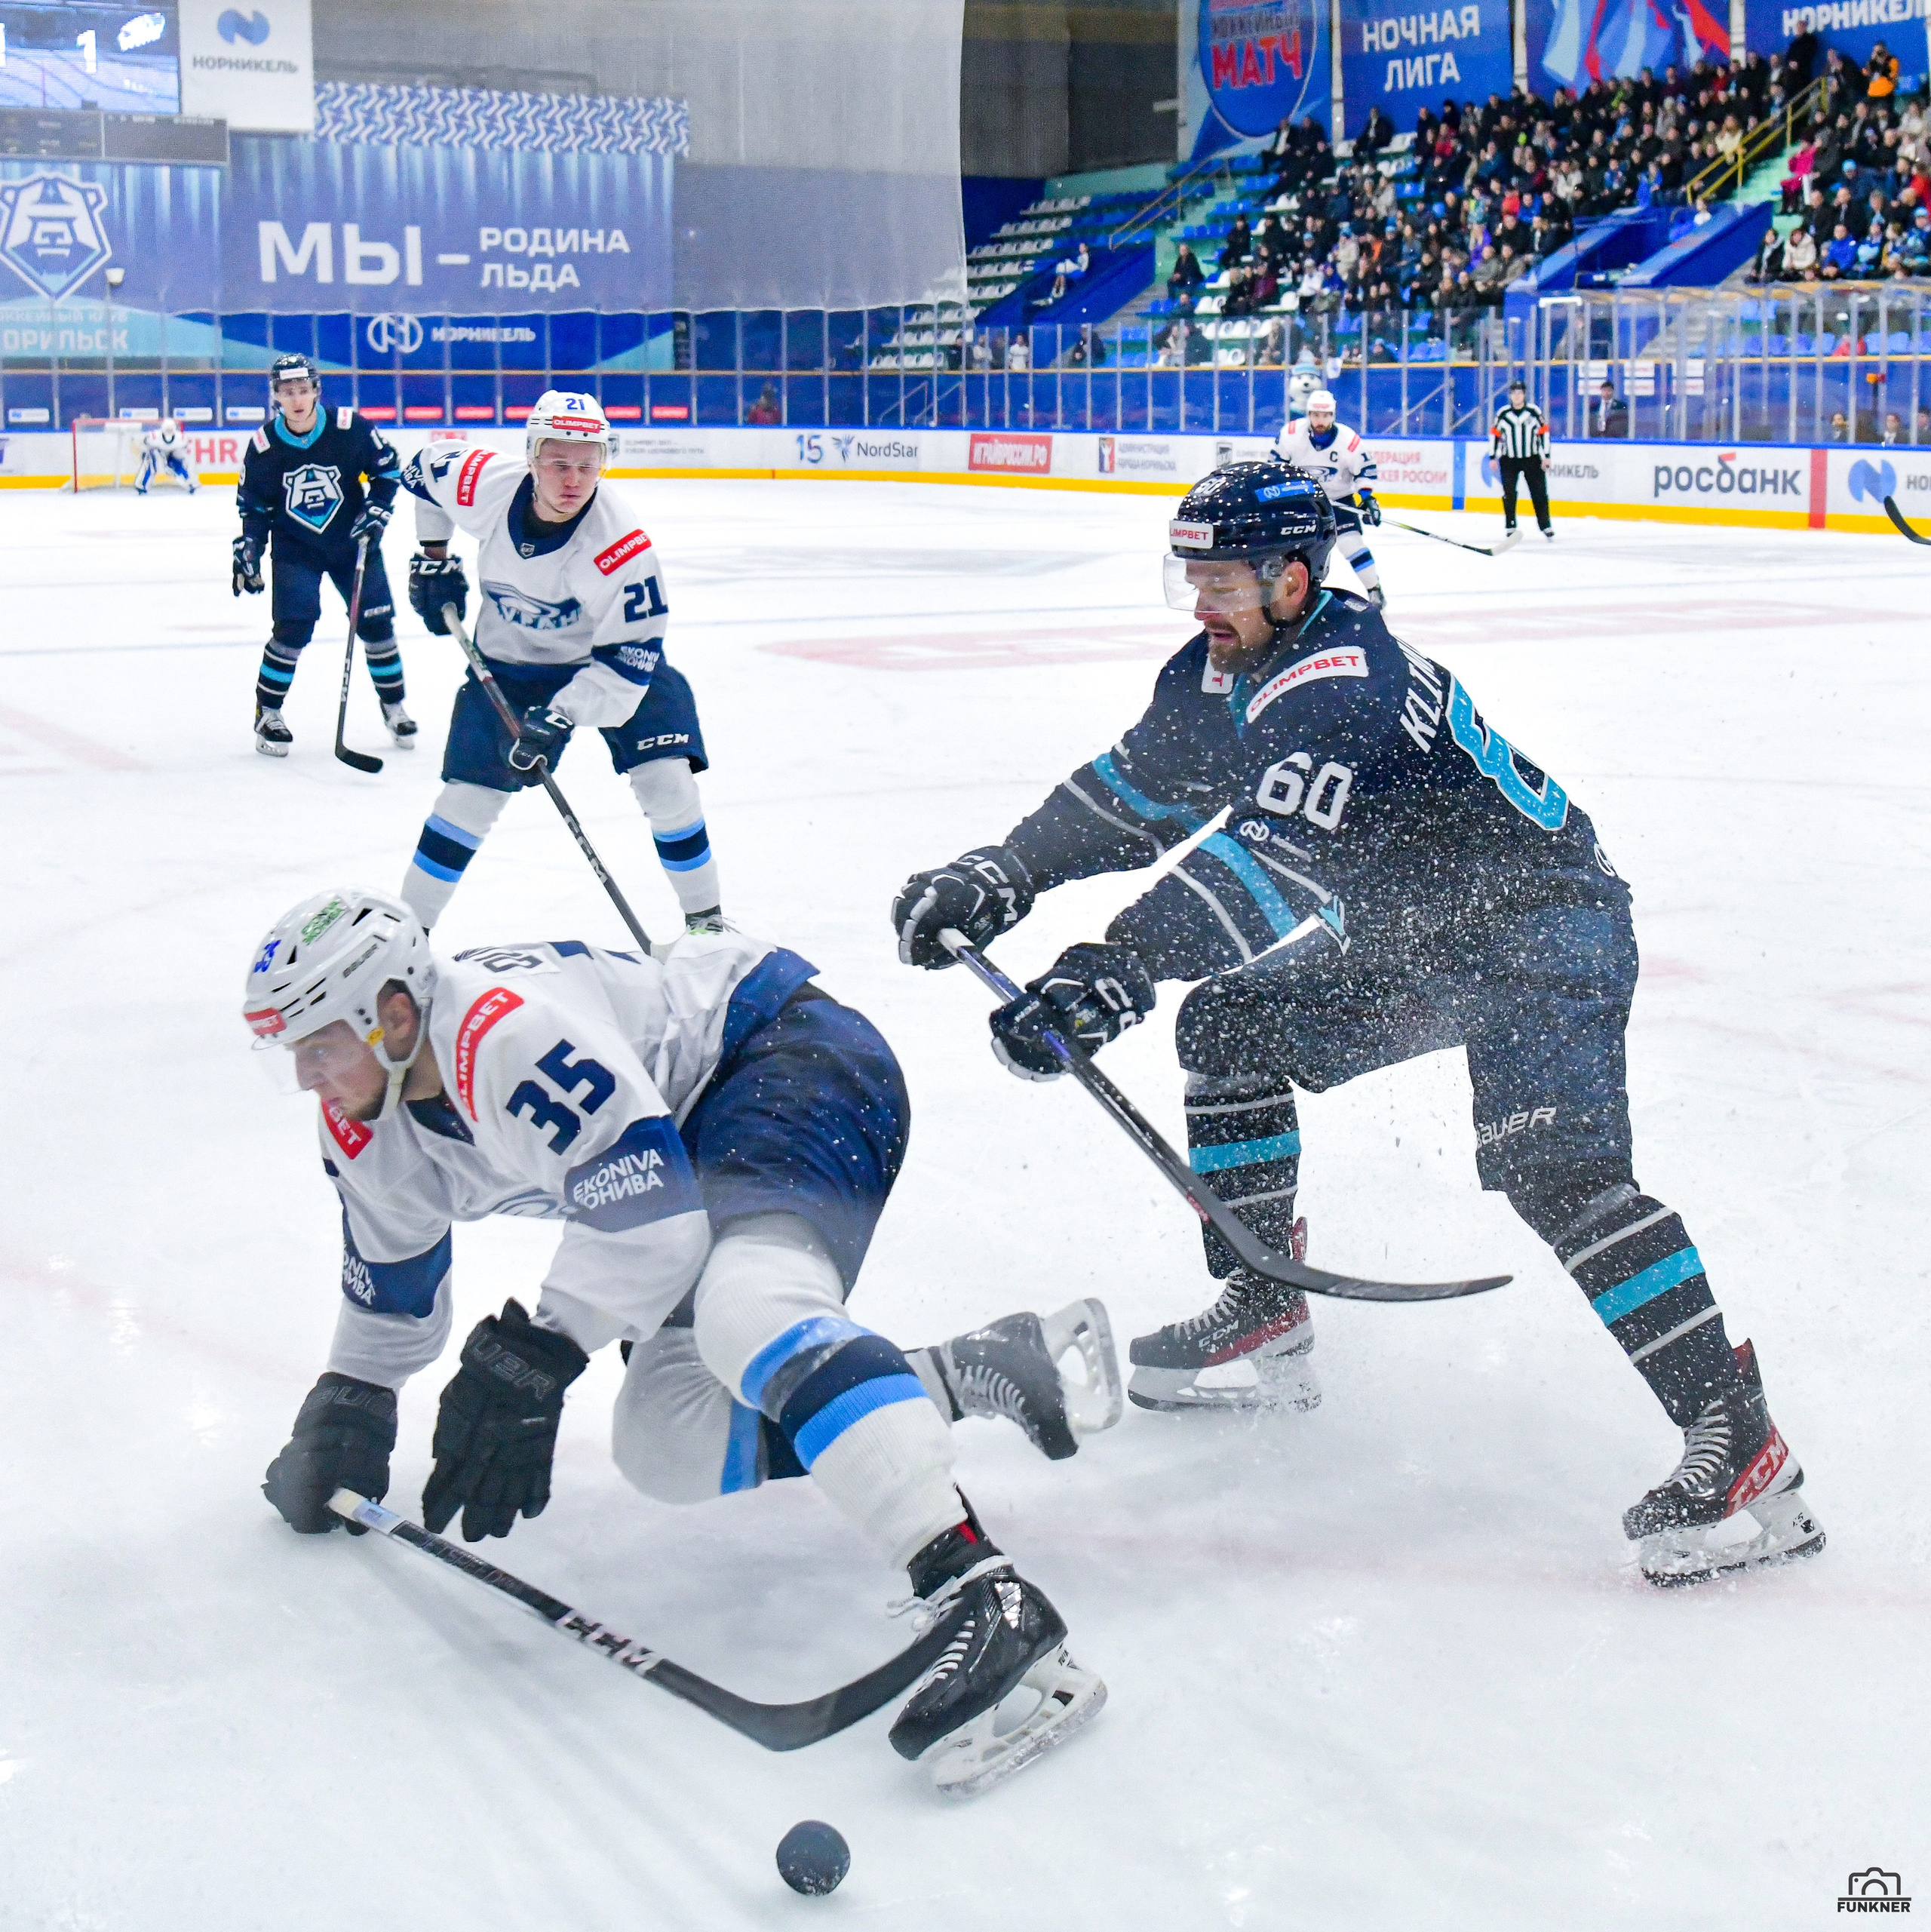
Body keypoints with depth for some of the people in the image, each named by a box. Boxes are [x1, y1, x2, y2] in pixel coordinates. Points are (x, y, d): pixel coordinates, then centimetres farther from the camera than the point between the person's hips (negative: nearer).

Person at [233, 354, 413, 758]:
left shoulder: (351, 428, -16)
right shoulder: (263, 446, -12)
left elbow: (387, 469, 0)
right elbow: (254, 507, 1)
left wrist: (375, 512, -10)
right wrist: (247, 551, -7)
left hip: (352, 541, 1)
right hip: (295, 551, -1)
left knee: (376, 623, 1)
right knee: (293, 629, -13)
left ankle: (393, 705, 21)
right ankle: (267, 713, 3)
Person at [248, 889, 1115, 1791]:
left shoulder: (508, 1030, -29)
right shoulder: (367, 1129, 3)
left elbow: (648, 1214, -32)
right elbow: (391, 1289, 21)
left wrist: (531, 1359, -33)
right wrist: (342, 1415, 16)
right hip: (700, 1134, 11)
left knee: (744, 1308, -38)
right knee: (665, 1446, 0)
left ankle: (981, 1598, -52)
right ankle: (993, 1366, -1)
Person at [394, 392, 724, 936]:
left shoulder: (622, 545, -33)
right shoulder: (488, 484, -23)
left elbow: (629, 657, -29)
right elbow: (427, 468, 2)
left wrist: (558, 719, -37)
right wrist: (433, 558, 4)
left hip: (610, 654, -2)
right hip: (510, 662, 2)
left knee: (666, 780, -14)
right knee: (469, 796, -3)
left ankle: (705, 919, 6)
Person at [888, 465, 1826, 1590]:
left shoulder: (1348, 688, -31)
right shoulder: (1226, 669, 0)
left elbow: (1275, 865, -44)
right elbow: (1139, 789, 13)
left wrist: (1113, 974, -52)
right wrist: (1002, 876, 2)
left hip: (1546, 925, -10)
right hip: (1414, 938, 10)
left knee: (1550, 1165, -27)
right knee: (1229, 1024, 8)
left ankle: (1739, 1438, -25)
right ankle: (1267, 1324, 18)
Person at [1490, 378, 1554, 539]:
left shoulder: (1534, 412, -4)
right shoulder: (1502, 414, -2)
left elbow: (1544, 432, 1)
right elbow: (1494, 434, 6)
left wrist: (1546, 456, 0)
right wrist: (1493, 457, 4)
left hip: (1532, 459, 0)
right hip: (1509, 460, 1)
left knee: (1539, 493, -2)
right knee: (1509, 494, -4)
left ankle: (1545, 526, 6)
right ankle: (1511, 527, 5)